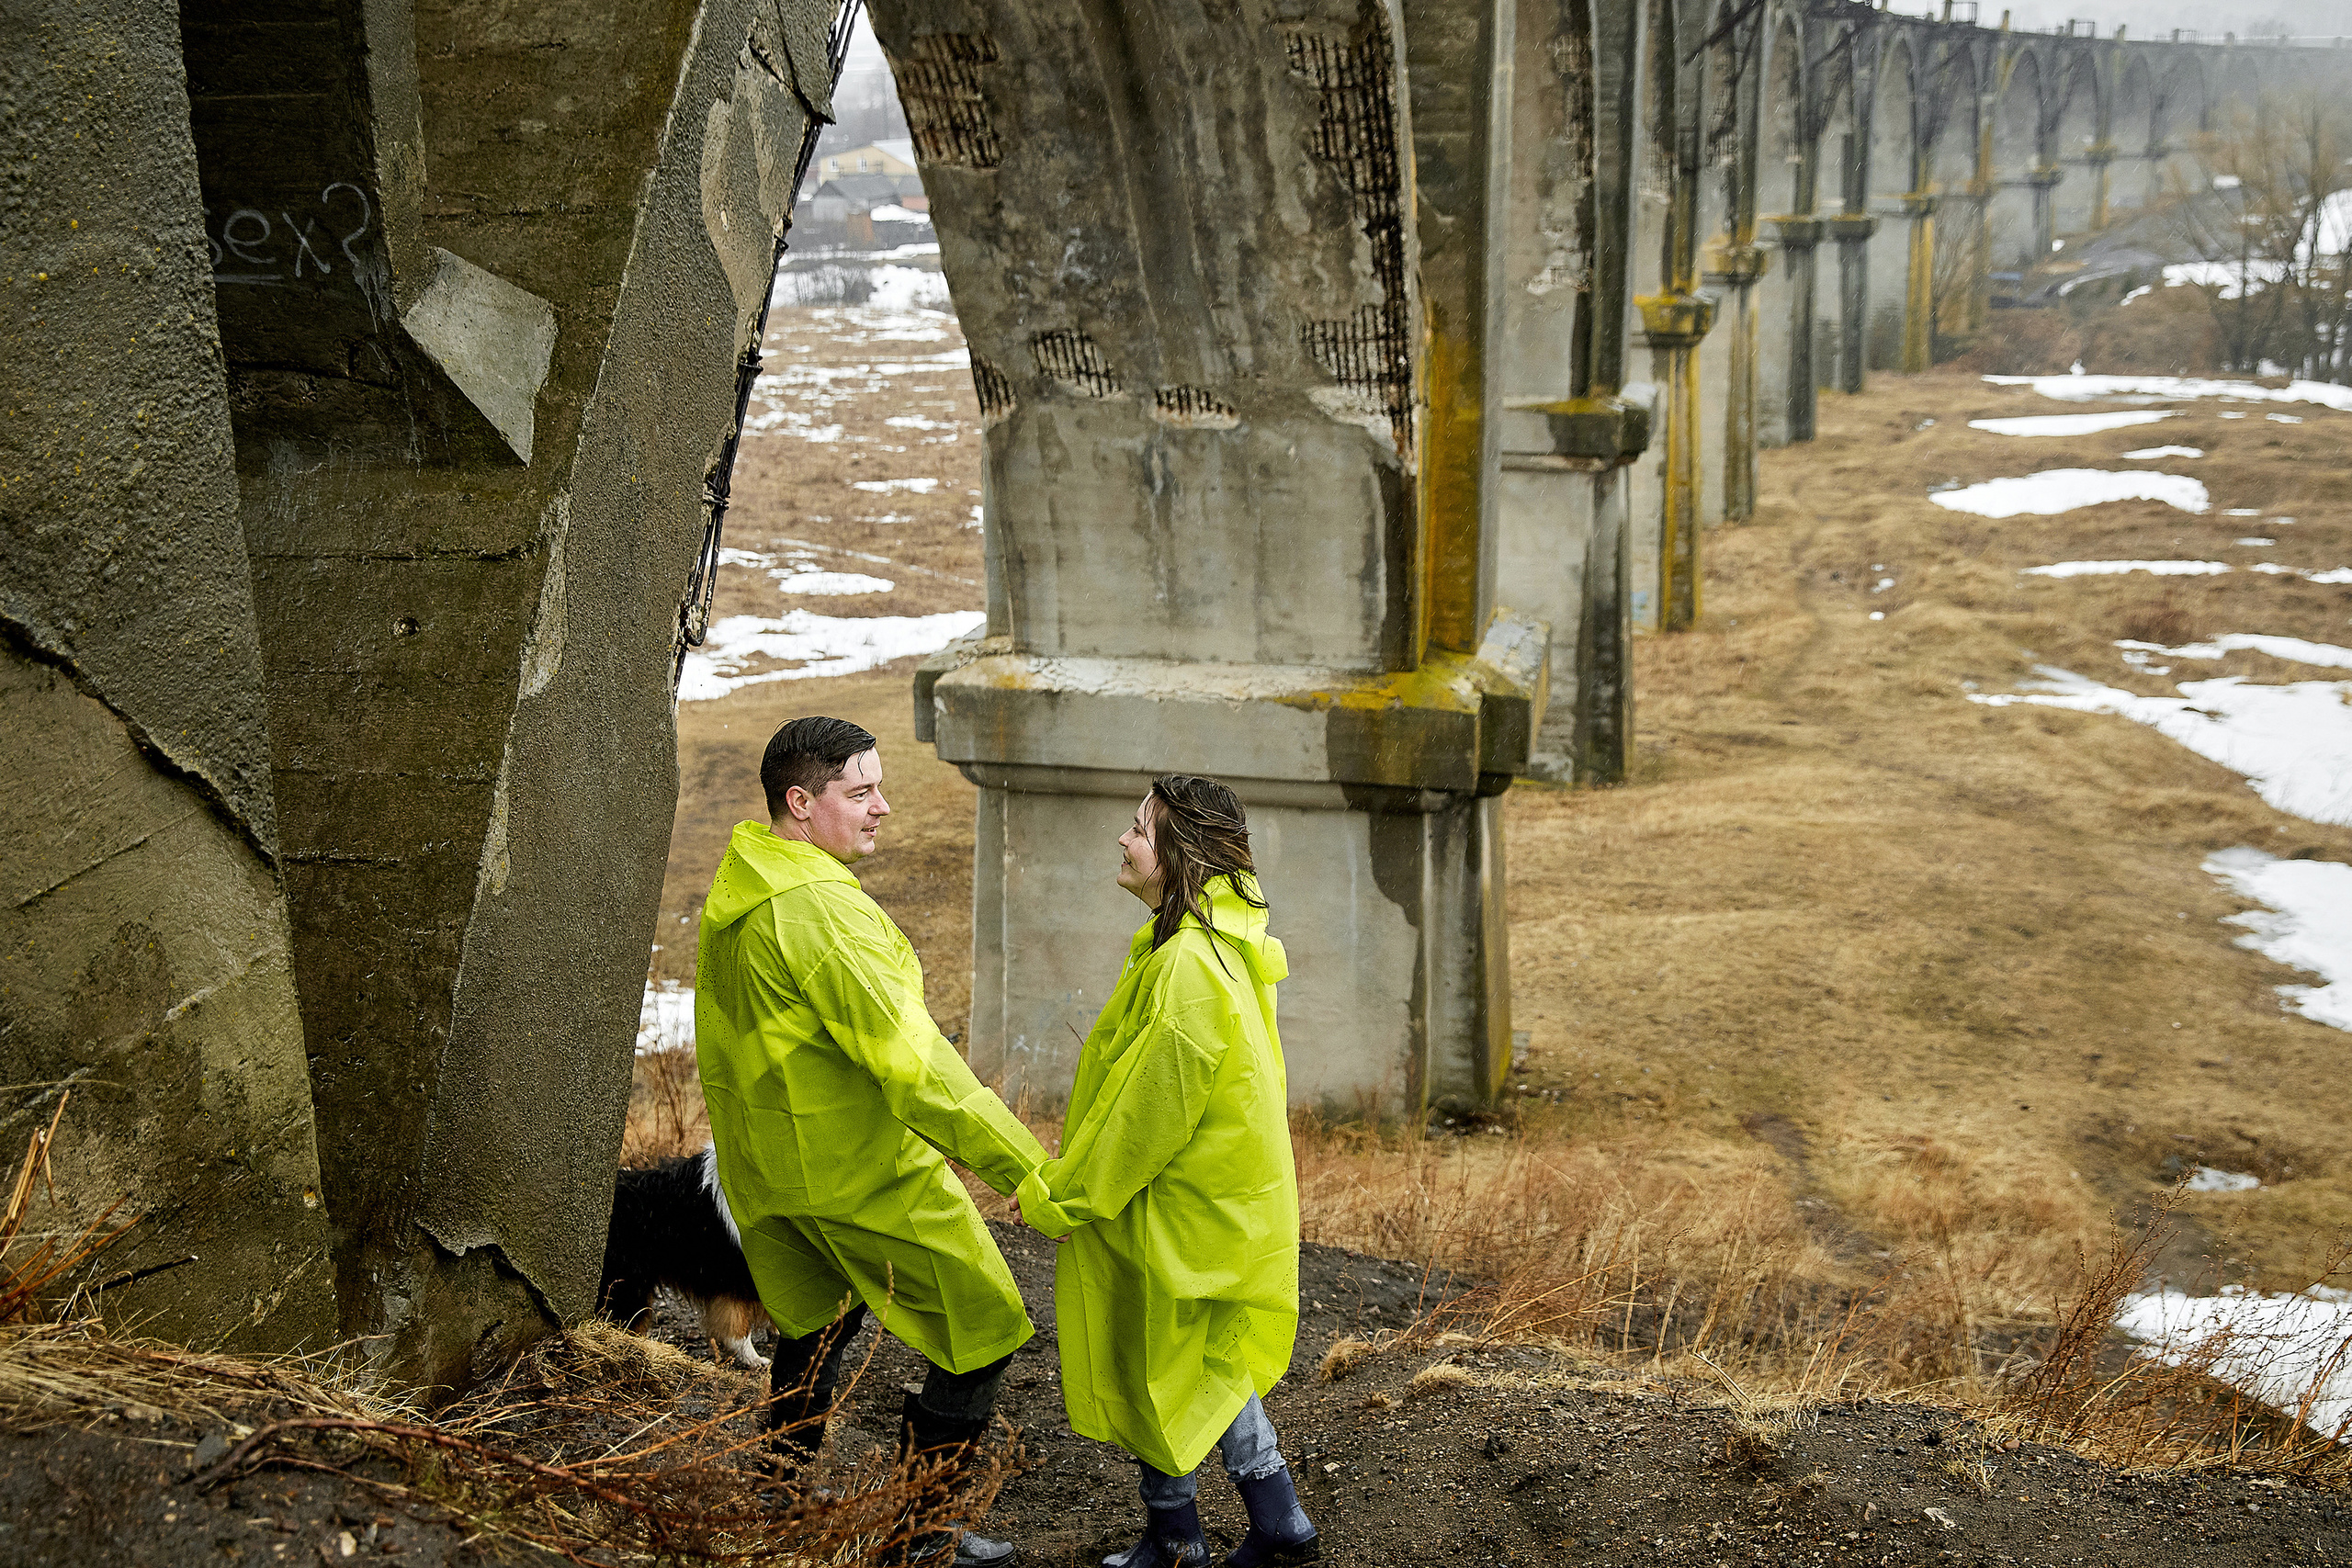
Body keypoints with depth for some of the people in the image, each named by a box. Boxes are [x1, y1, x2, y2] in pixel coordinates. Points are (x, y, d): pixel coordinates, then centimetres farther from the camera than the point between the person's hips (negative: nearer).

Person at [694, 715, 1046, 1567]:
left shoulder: (734, 894, 6)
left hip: (764, 1168, 10)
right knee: (985, 1332, 2)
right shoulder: (824, 910, -25)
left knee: (814, 1330, 25)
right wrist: (1030, 1169, -25)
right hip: (866, 1173, -9)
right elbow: (913, 1063, -28)